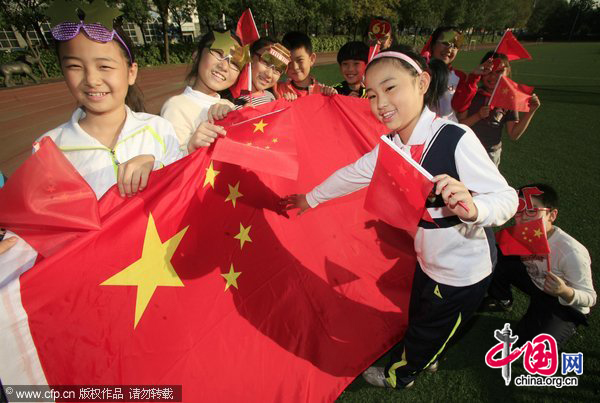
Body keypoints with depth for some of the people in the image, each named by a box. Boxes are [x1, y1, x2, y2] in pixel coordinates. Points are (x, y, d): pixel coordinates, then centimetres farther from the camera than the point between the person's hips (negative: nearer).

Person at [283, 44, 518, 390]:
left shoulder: (455, 139, -31)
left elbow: (507, 198, -26)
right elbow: (352, 174, 1)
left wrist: (473, 208, -48)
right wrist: (310, 198, 11)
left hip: (465, 273, -5)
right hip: (428, 262, 6)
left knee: (427, 331, 22)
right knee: (417, 314, 31)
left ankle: (398, 375, 54)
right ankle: (426, 358, 66)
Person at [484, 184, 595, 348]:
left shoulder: (571, 252, -33)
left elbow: (590, 298, -22)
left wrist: (565, 292, -44)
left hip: (565, 304, -5)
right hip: (536, 284, 5)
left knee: (530, 341, -24)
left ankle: (565, 326, 11)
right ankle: (501, 300, 12)